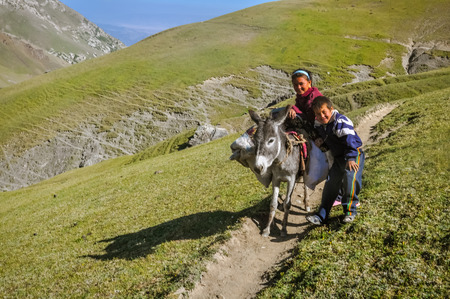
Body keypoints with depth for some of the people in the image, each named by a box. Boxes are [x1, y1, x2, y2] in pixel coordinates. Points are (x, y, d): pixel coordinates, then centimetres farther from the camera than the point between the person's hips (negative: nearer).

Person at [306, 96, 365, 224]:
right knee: (331, 183, 2)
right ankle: (321, 216, 6)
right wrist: (320, 140, 1)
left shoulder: (341, 121, -20)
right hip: (338, 157, 7)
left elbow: (349, 140, -27)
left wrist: (350, 158, -35)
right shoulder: (318, 124, 3)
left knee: (350, 176, -30)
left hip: (354, 155, -7)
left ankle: (350, 210, -15)